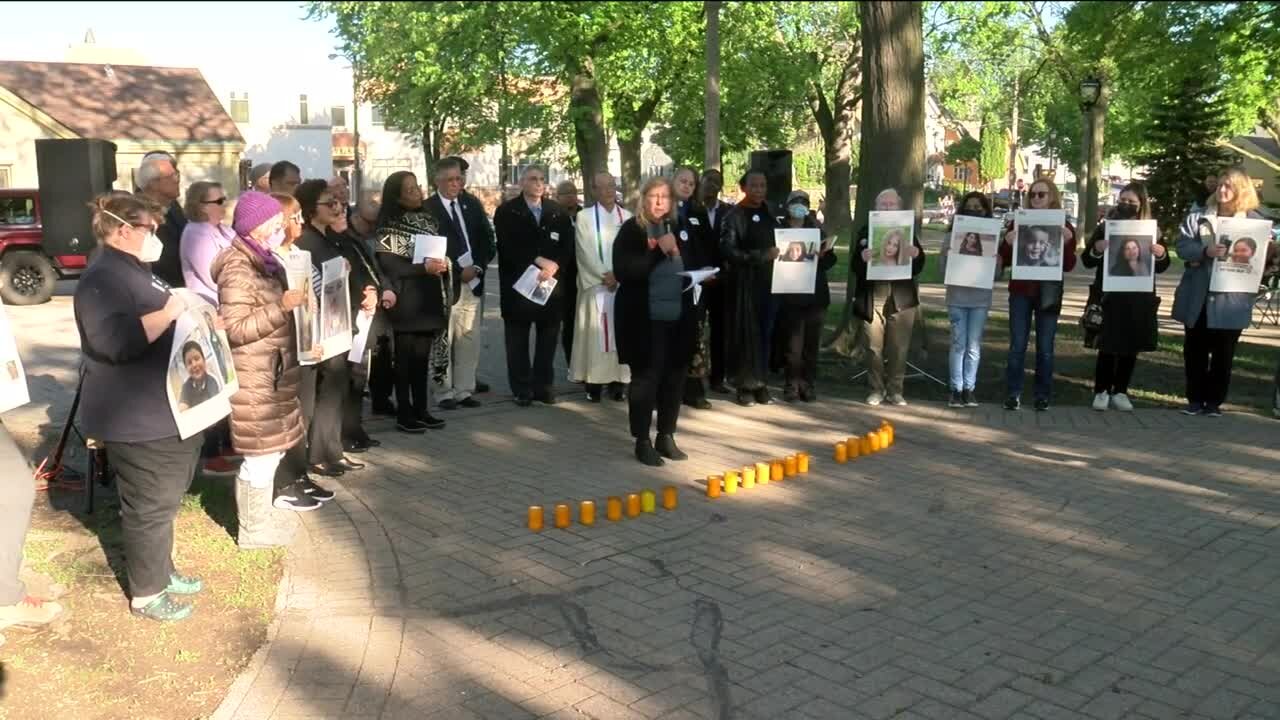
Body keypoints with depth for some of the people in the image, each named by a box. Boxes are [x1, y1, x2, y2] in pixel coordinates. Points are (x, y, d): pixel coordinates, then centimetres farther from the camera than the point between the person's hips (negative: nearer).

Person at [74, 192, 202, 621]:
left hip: (165, 411, 10)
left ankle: (162, 570, 33)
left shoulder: (134, 271, 16)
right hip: (138, 420, -10)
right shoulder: (104, 278, -18)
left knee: (163, 500, 20)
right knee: (149, 506, 0)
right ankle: (146, 593, 12)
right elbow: (117, 342, -31)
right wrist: (169, 312, -29)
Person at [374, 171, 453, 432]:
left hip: (430, 298, 6)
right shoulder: (390, 226, -8)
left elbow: (440, 251, 18)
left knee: (423, 356, 10)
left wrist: (443, 264, -1)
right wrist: (424, 267, -21)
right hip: (406, 301, -6)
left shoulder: (427, 219, 11)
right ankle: (404, 415, 6)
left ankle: (421, 410, 18)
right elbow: (388, 265, -14)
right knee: (405, 357, -1)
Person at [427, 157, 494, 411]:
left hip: (473, 281, 5)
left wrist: (477, 267, -4)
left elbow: (487, 238, 11)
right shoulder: (427, 208, -6)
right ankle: (445, 393, 8)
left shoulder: (472, 204, 12)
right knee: (443, 341, -1)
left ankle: (465, 390, 14)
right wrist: (458, 271, -12)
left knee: (470, 340, 7)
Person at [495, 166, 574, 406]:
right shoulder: (506, 211, 1)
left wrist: (553, 266, -14)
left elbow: (567, 245, 4)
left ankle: (544, 386, 15)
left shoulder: (558, 212, 11)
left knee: (548, 339, 5)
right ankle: (522, 390, 9)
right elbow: (508, 247, -10)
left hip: (551, 284, 3)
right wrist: (538, 260, -16)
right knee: (518, 341, 2)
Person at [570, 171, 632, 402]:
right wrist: (605, 276, -13)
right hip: (595, 285, -2)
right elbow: (586, 252, -6)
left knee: (622, 333, 3)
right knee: (595, 333, -3)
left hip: (624, 285, 3)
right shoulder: (584, 217, 2)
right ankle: (594, 382, 1)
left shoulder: (627, 217, 9)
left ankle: (619, 381, 8)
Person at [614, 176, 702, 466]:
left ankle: (666, 436, 24)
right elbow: (623, 270, -17)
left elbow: (695, 265, 18)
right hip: (644, 318, -5)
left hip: (678, 317, 5)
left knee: (674, 377, 10)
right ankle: (642, 440, 11)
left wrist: (677, 251, -4)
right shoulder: (631, 230, -5)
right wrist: (658, 251, -21)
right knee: (645, 377, 0)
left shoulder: (680, 229, 8)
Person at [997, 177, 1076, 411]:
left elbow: (1069, 266, -1)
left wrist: (1067, 242, -17)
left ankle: (1043, 395, 11)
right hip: (1021, 291, 0)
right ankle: (1013, 394, 3)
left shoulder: (1065, 227, 2)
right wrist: (1008, 243, -15)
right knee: (1017, 345, -1)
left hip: (1049, 293, 0)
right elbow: (1005, 260, 4)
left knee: (1045, 347, 4)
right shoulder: (1017, 223, 4)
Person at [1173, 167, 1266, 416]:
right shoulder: (1197, 217, 4)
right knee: (1194, 350, 7)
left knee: (1223, 353, 5)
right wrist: (1205, 251, -25)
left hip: (1232, 300, -1)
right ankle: (1195, 399, 16)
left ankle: (1214, 401, 15)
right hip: (1198, 297, 1)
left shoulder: (1256, 221, 1)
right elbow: (1182, 246, -7)